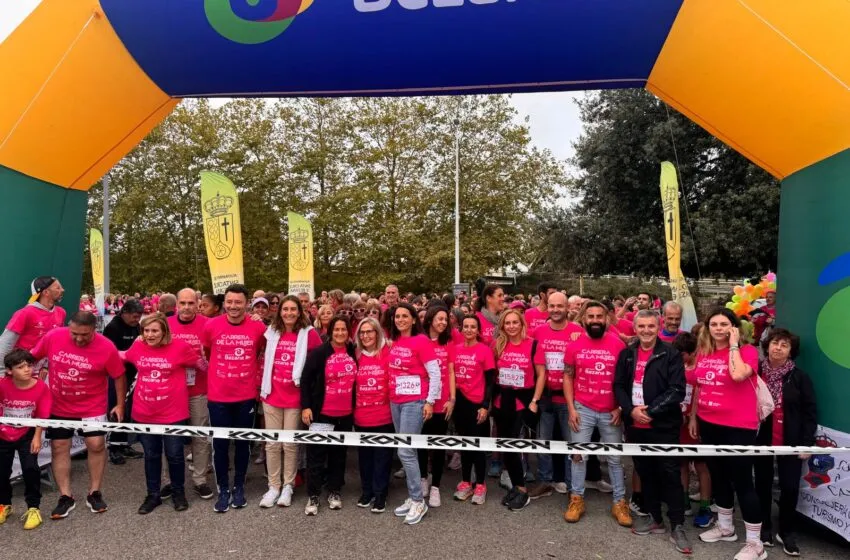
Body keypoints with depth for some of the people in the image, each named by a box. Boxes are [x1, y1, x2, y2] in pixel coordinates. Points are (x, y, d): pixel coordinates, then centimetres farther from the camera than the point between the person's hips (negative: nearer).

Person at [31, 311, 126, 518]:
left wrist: (120, 404, -5)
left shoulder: (106, 347, -22)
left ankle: (94, 493, 17)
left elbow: (119, 376, -10)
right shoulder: (53, 337, -16)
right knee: (59, 447, 7)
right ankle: (65, 497, 20)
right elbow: (32, 357, 4)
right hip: (58, 406, 2)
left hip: (92, 407, -2)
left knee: (96, 445, -1)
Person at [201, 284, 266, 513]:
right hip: (217, 396, 0)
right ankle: (223, 490, 23)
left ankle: (239, 487, 29)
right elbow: (204, 354, 11)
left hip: (246, 396, 0)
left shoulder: (258, 328, -7)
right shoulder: (211, 326, -7)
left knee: (243, 443, 12)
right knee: (220, 444, 7)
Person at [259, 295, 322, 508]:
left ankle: (288, 486, 22)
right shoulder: (272, 332, 5)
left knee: (290, 444, 7)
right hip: (272, 394, 3)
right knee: (272, 443, 8)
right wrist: (263, 385, 10)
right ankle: (273, 486, 21)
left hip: (295, 396, -3)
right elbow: (266, 359, 15)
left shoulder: (308, 333, -7)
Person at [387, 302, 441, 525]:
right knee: (407, 451, 13)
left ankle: (419, 501, 6)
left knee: (405, 452, -8)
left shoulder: (421, 340, -11)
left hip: (415, 402, -7)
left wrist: (430, 401, -13)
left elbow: (435, 373, -11)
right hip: (395, 402, 7)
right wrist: (390, 396, 13)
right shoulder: (394, 342, 9)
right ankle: (412, 498, 23)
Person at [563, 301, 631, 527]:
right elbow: (568, 377, 2)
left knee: (615, 458, 11)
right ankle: (577, 499, 22)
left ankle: (619, 502, 25)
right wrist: (571, 409, -4)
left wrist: (621, 407, -3)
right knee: (578, 454, 8)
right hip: (583, 409, 1)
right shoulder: (574, 345, -2)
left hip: (610, 411, 0)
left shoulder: (618, 344, -5)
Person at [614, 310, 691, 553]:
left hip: (663, 426, -4)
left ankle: (677, 526, 14)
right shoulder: (626, 354, 7)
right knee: (645, 472, 15)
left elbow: (676, 391, -13)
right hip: (635, 426, 5)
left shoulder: (671, 355, -7)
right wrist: (631, 410, -10)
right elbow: (619, 386, 5)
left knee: (670, 475, 1)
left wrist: (651, 411, -18)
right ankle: (654, 517, 30)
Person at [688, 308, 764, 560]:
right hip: (709, 424, 6)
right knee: (718, 476, 18)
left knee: (741, 480, 0)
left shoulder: (747, 351, -11)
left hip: (739, 426, -6)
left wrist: (733, 345, -20)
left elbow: (738, 375, -32)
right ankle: (725, 527, 36)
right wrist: (693, 416, 15)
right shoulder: (703, 353, 6)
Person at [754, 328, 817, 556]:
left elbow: (810, 412, -3)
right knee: (763, 484, 11)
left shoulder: (799, 377, -5)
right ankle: (764, 528, 27)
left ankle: (787, 532, 22)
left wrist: (807, 443, -7)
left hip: (790, 441, -1)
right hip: (762, 439, 1)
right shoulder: (756, 373, -2)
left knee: (790, 487, 4)